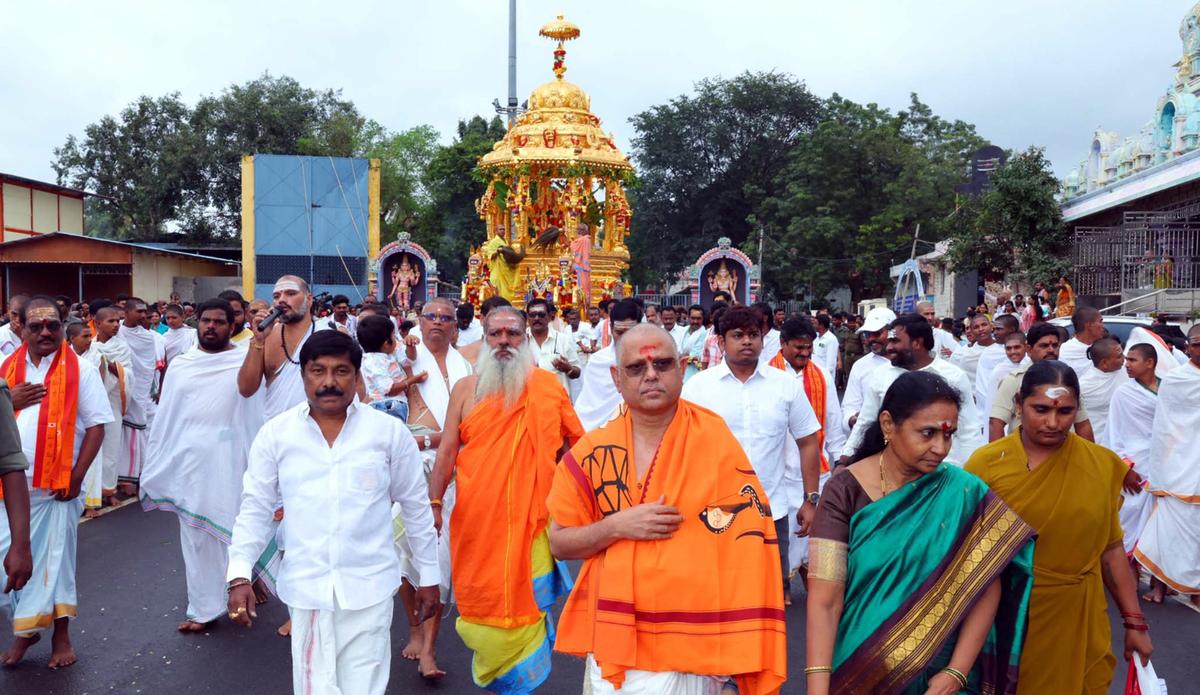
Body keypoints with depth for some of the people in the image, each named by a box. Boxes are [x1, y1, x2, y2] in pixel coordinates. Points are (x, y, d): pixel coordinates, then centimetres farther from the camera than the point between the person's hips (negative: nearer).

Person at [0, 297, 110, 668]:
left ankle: (60, 633, 18)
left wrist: (77, 475, -12)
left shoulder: (80, 370, -4)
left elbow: (96, 425, -6)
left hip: (57, 484, -3)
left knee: (55, 557, 6)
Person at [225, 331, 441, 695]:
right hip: (306, 587, 1)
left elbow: (416, 507, 4)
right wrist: (240, 575, -2)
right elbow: (255, 508, 6)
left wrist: (429, 576, 7)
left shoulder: (390, 431, -3)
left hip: (369, 585, -1)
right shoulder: (275, 433, 0)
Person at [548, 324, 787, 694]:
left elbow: (746, 547, -9)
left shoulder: (715, 440, -10)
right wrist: (618, 526, -15)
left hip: (684, 651, -3)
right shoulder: (592, 452, -2)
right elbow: (559, 543, 4)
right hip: (608, 644, 3)